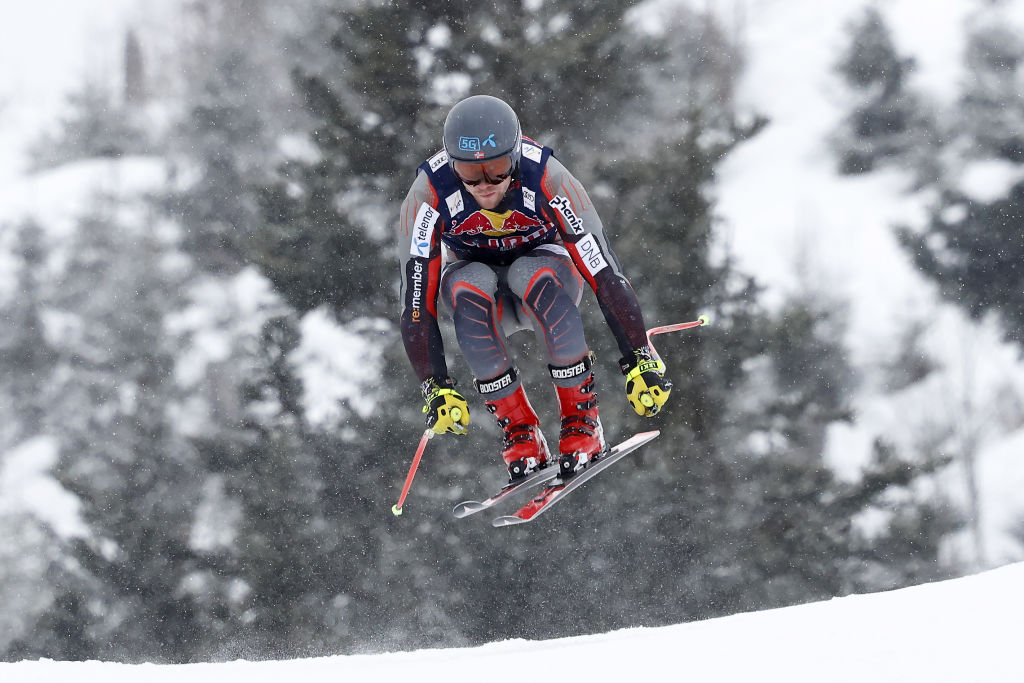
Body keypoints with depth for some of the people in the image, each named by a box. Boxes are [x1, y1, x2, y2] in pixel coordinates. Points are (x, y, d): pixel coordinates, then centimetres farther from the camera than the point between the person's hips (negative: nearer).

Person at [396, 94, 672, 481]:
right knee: (468, 285, -35)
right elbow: (416, 303, -25)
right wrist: (436, 389, -30)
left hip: (547, 272, -1)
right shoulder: (429, 195, -28)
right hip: (482, 303, 1)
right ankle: (519, 429, -23)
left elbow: (605, 275, -27)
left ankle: (581, 417, -22)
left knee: (532, 274, -37)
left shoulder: (547, 180, -30)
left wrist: (641, 361, -28)